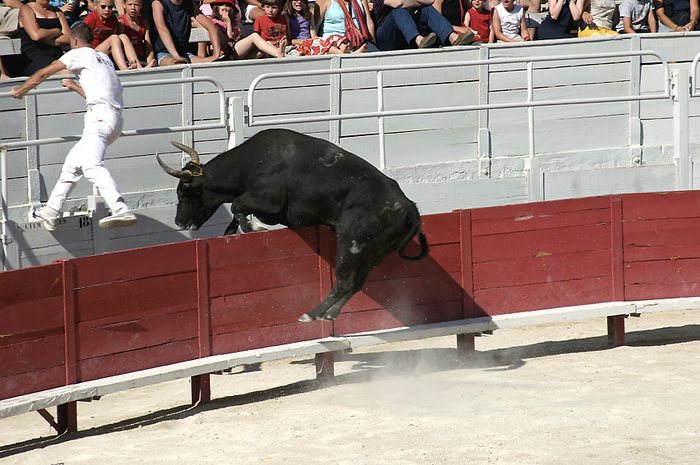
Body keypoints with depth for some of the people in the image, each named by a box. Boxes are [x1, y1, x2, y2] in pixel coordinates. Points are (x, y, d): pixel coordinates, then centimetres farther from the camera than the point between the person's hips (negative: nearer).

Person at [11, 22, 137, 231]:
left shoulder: (80, 53, 7)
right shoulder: (104, 58, 29)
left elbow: (43, 74, 14)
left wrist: (21, 90, 30)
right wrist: (75, 87, 57)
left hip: (100, 117, -10)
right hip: (114, 118, 10)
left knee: (92, 165, -28)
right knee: (72, 165, 20)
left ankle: (122, 211, -47)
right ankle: (51, 212, 27)